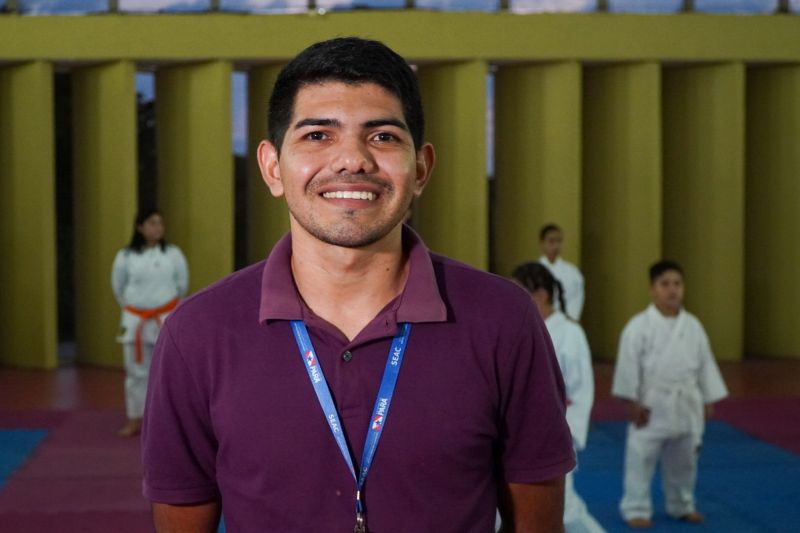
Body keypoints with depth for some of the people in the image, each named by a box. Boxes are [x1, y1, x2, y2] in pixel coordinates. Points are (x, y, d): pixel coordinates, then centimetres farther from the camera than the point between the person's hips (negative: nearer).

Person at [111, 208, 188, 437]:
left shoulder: (173, 253, -2)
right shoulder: (125, 256, -2)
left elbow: (183, 284, 7)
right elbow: (118, 287, 11)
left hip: (166, 320, -1)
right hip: (135, 321, 1)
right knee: (136, 371, 9)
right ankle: (134, 420, 20)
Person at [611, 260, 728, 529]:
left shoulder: (693, 325, 1)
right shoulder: (639, 326, -12)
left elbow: (705, 363, 8)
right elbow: (629, 364, -11)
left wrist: (708, 401, 9)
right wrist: (633, 402, -12)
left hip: (686, 405, 4)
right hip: (652, 405, -4)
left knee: (684, 460, 16)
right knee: (641, 458, -1)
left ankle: (682, 506, 33)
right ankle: (636, 509, 11)